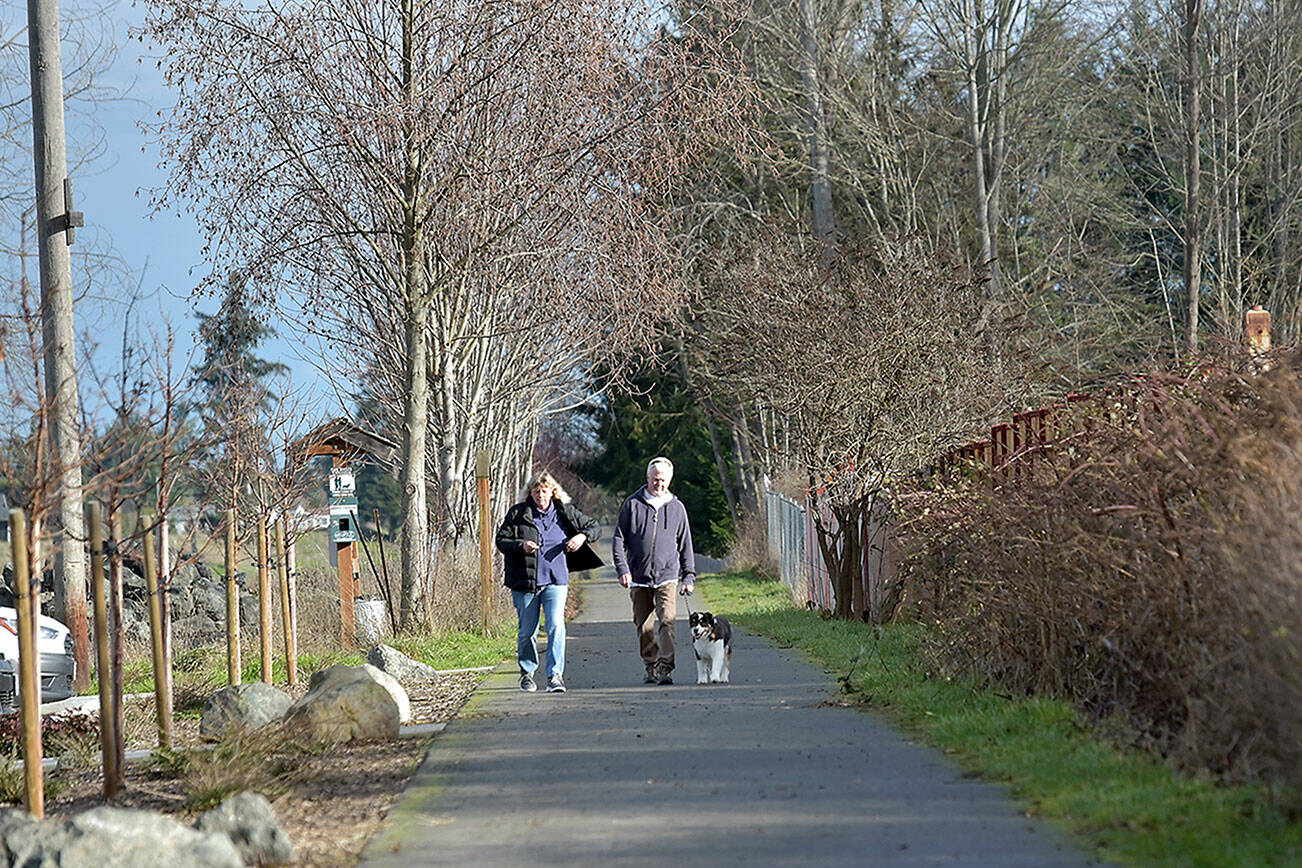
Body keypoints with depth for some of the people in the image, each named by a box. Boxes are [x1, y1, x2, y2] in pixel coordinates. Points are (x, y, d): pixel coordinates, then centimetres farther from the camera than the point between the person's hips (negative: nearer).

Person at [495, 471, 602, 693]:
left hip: (556, 580, 0)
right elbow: (501, 540, 1)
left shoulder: (565, 512, 6)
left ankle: (555, 675, -14)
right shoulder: (518, 513, 1)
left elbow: (595, 527, 14)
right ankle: (527, 672, 28)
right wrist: (521, 545, -18)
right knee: (527, 631, 7)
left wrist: (582, 536, -8)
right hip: (525, 581, 0)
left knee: (556, 626, -15)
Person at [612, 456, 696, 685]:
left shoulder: (676, 507, 9)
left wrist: (689, 576, 9)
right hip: (639, 578, 1)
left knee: (667, 621, -16)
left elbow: (685, 545, 14)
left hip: (667, 576, -1)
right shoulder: (632, 504, 4)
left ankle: (666, 668, -18)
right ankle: (651, 667, 20)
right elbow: (619, 539, 4)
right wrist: (622, 569, -7)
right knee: (644, 626, 6)